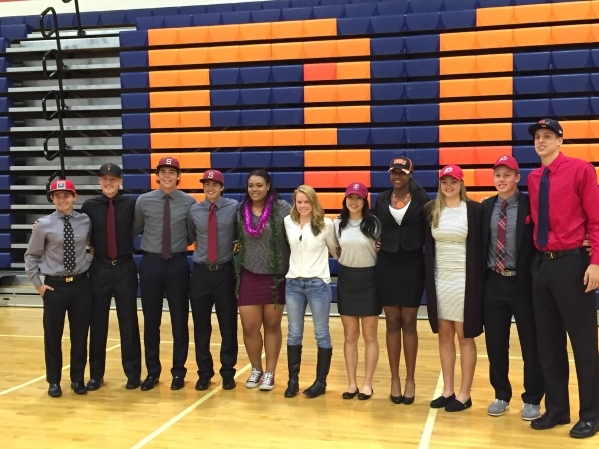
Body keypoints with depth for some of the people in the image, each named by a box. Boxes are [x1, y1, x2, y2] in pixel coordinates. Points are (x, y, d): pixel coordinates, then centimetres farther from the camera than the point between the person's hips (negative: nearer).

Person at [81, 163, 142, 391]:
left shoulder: (131, 204, -3)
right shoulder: (89, 206, 0)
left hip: (125, 269, -1)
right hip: (99, 269, 1)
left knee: (128, 321, 6)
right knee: (97, 322, 7)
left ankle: (133, 373, 16)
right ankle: (96, 374, 19)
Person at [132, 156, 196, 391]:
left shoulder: (189, 202, -2)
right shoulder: (143, 201, -1)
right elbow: (134, 230, 9)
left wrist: (180, 244, 0)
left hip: (178, 264, -1)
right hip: (151, 263, 1)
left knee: (180, 320, 7)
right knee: (151, 320, 9)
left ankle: (178, 371, 21)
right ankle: (152, 371, 23)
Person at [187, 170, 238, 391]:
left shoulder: (234, 207, -5)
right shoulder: (194, 210, 3)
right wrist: (201, 246, 8)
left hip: (225, 272, -2)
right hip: (201, 272, 2)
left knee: (228, 325, 7)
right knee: (201, 326, 9)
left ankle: (228, 372, 21)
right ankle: (204, 373, 22)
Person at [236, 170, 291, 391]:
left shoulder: (282, 208, -7)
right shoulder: (241, 210, 4)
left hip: (275, 275, -2)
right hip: (249, 276, 2)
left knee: (272, 325, 9)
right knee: (249, 327, 2)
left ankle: (270, 372, 23)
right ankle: (256, 369, 25)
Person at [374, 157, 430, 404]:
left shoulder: (421, 198, -4)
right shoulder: (381, 199, 5)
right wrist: (375, 244, -6)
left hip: (412, 265, -2)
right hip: (386, 266, 2)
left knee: (409, 323, 4)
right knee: (392, 323, 8)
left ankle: (410, 380, 15)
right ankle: (394, 378, 17)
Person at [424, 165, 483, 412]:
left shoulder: (474, 209, -5)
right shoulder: (431, 210, 6)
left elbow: (480, 247, -4)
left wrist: (477, 280, -8)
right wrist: (428, 278, 6)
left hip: (464, 280, -4)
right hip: (439, 280, 4)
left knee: (465, 337, 4)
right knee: (444, 335, 10)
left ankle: (464, 394, 12)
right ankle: (447, 390, 20)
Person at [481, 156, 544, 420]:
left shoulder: (530, 205, -4)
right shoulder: (486, 207, 8)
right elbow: (481, 244, 6)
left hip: (523, 282, -3)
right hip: (493, 282, 4)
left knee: (530, 343, 6)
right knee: (495, 343, 11)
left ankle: (532, 399, 21)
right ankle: (501, 396, 27)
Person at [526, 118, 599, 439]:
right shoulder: (533, 179, 10)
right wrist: (536, 258, 8)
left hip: (572, 262, -6)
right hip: (541, 263, 6)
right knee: (547, 340, 12)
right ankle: (556, 409, 25)